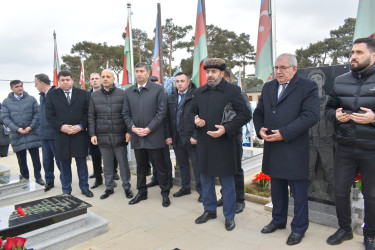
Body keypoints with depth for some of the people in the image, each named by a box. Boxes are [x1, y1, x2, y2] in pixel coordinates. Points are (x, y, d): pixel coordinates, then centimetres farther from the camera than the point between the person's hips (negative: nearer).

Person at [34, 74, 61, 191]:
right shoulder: (42, 96, 14)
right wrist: (41, 128, 17)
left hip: (54, 133, -8)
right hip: (44, 134, 8)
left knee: (59, 159, 3)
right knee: (47, 160, 14)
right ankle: (49, 182, 27)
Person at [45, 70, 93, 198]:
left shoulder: (83, 94, 5)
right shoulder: (52, 95, 5)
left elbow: (87, 113, 1)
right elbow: (49, 115, 0)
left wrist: (81, 126, -13)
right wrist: (61, 126, -14)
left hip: (80, 135, 0)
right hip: (61, 136, 0)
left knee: (82, 163, 9)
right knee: (64, 165, 10)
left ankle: (84, 187, 24)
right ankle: (66, 191, 24)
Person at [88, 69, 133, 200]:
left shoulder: (122, 94, 0)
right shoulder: (94, 95, 9)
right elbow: (91, 116, 9)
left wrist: (128, 131, -8)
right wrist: (92, 134, 2)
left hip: (119, 136, -2)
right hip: (103, 137, 3)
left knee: (123, 163, 6)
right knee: (107, 164, 13)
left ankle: (126, 186, 21)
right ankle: (109, 187, 27)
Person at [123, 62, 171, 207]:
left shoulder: (158, 89, -2)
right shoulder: (128, 92, 10)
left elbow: (162, 111, -7)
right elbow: (126, 113, 10)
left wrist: (149, 129, -13)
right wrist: (133, 128, -6)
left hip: (154, 136, -3)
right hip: (137, 136, 4)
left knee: (160, 166, 5)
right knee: (140, 166, 15)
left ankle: (165, 193, 21)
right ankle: (141, 192, 31)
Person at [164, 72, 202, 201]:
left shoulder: (196, 96, -8)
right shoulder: (171, 98, 10)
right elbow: (167, 118, 11)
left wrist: (195, 136, -15)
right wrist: (168, 136, 4)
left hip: (191, 139, -5)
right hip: (176, 139, 6)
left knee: (197, 166, 4)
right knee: (182, 165, 17)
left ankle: (201, 190, 18)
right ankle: (185, 188, 32)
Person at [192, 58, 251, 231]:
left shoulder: (232, 90, -6)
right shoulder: (199, 92, 10)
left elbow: (245, 114, -9)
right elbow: (194, 112, 21)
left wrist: (226, 129, -20)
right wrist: (195, 120, -2)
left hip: (223, 144, -5)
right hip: (203, 143, 5)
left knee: (227, 182, 7)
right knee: (205, 180, 16)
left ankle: (229, 216, 25)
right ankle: (209, 210, 35)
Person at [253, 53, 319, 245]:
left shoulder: (307, 87, -5)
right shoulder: (268, 87, 14)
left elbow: (311, 115, -16)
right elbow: (258, 112, 17)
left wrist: (284, 133, -20)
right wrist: (259, 129, -4)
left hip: (294, 150, -5)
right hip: (272, 150, 6)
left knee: (298, 190, 6)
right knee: (276, 188, 18)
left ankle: (299, 228, 24)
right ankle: (278, 220, 37)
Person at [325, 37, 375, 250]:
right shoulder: (341, 81, 6)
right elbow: (329, 108, 13)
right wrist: (335, 115, -8)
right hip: (345, 149, 3)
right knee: (340, 191, 10)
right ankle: (345, 229, 33)